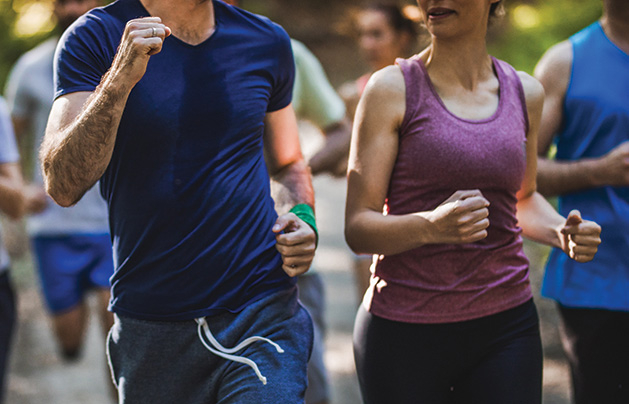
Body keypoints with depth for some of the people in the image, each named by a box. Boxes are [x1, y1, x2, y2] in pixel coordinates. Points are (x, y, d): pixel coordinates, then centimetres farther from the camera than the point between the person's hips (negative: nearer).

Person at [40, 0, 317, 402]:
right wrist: (119, 80, -27)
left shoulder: (266, 41, 7)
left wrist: (301, 218, -1)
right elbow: (63, 187, -15)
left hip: (263, 314, 1)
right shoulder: (94, 38, -4)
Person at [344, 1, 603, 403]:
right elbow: (358, 227, -8)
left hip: (505, 326, 3)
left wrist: (561, 232, 1)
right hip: (404, 334, -3)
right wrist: (431, 226, -28)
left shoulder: (525, 92, 7)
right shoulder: (392, 89, -5)